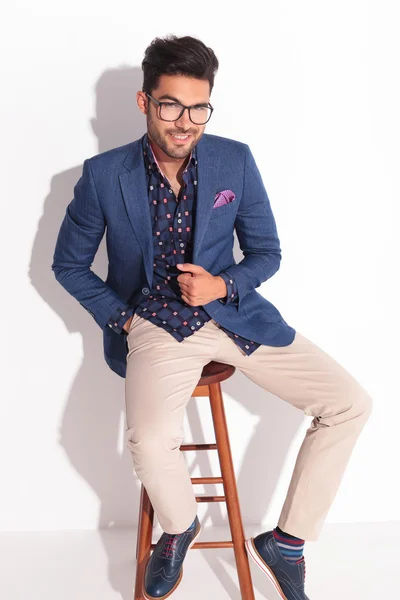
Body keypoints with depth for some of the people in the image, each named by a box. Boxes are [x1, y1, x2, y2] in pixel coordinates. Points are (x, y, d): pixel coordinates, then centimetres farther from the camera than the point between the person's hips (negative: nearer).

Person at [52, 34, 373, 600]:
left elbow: (266, 252, 6)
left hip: (232, 312, 3)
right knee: (150, 441, -31)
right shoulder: (103, 175, -7)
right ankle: (179, 526, 8)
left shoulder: (236, 161, -3)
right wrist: (120, 318, -5)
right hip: (154, 324, -2)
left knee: (351, 404, -9)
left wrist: (223, 286, -13)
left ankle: (286, 540, 10)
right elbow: (69, 264, 6)